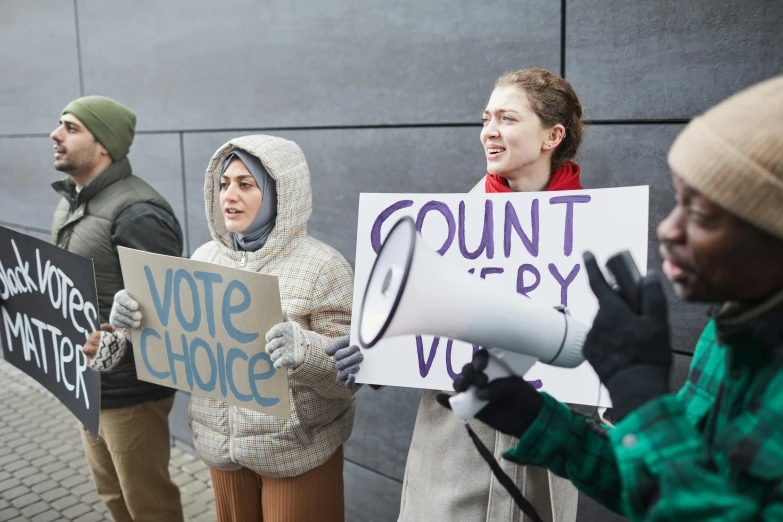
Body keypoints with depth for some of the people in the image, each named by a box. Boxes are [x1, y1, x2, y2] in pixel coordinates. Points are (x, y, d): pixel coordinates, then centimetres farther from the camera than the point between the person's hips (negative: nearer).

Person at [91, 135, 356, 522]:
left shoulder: (323, 266, -15)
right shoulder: (205, 258, 0)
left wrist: (305, 352, -36)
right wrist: (140, 320, -11)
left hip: (297, 451, -4)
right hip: (221, 445, 5)